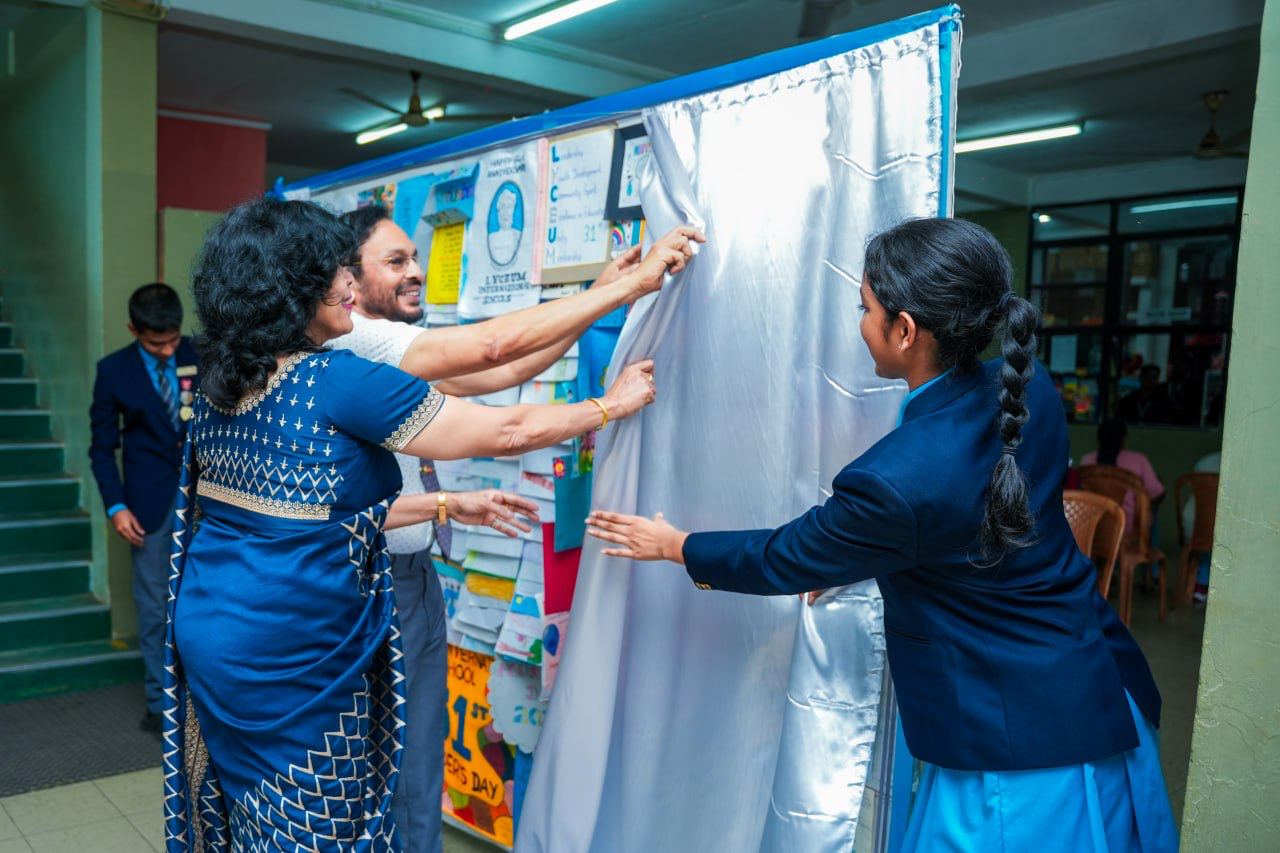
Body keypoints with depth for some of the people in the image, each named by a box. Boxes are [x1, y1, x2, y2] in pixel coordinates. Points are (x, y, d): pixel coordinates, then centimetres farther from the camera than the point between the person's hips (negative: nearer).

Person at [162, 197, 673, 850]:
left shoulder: (220, 385, 5)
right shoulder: (339, 380, -19)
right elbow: (506, 431, -15)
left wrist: (446, 506, 13)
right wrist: (611, 405, 0)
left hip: (207, 632, 8)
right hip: (288, 655, -8)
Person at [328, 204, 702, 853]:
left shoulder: (399, 350, 11)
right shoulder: (352, 340, -18)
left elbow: (506, 373, 7)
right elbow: (493, 344, -28)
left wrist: (602, 293, -1)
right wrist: (631, 284, -24)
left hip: (417, 576, 9)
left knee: (420, 764, 18)